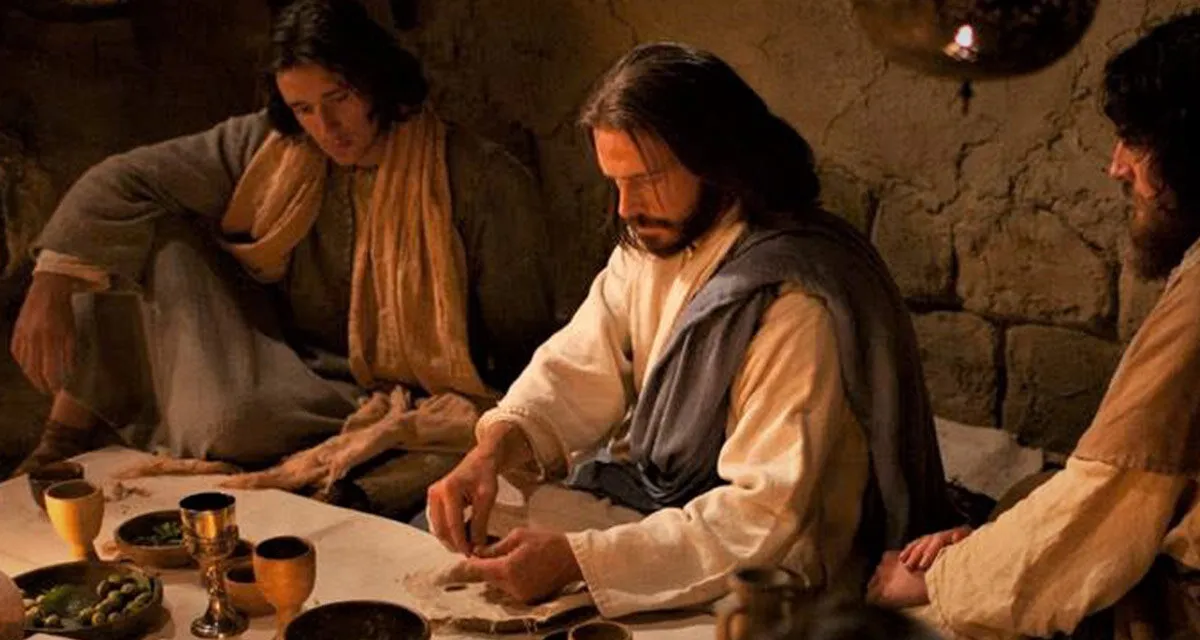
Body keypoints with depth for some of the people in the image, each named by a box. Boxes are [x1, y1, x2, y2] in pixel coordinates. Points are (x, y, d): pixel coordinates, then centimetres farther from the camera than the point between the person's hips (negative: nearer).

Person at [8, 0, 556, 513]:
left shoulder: (486, 183, -12)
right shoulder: (266, 149, -1)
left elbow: (524, 341, -6)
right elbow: (125, 181, -3)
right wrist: (51, 284, -17)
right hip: (293, 379, 5)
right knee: (151, 237, -9)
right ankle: (65, 441, -3)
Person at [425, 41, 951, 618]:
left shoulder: (797, 302, -28)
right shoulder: (655, 240, -1)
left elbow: (765, 516, -30)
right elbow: (580, 366, 1)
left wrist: (575, 559, -35)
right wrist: (493, 448, -19)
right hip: (655, 495, 8)